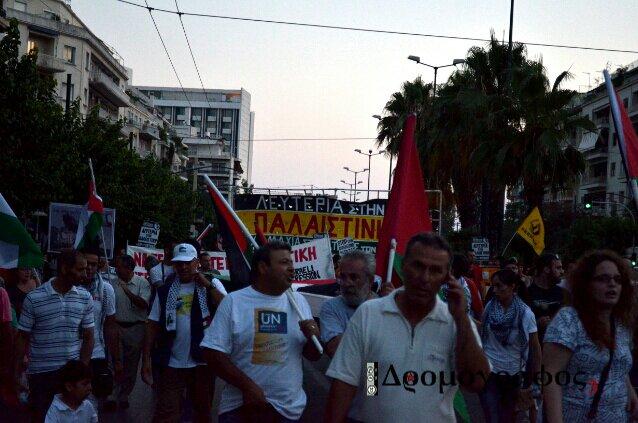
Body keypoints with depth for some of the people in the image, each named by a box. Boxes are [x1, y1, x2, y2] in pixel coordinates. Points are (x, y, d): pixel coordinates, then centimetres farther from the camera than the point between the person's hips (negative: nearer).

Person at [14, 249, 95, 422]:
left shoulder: (85, 298, -1)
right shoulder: (34, 298, -10)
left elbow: (88, 337, 5)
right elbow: (23, 338, -2)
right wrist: (17, 373, -1)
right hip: (41, 373, -2)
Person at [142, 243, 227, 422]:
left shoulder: (212, 284, 0)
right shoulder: (165, 289, 4)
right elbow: (153, 325, 4)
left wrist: (207, 285, -15)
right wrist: (146, 358, -2)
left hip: (203, 361, 0)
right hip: (172, 363, 0)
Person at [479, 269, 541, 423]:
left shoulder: (525, 313, -11)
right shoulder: (490, 307, -5)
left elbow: (535, 348, -6)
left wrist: (536, 380, -7)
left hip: (513, 373, 0)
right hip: (489, 371, 0)